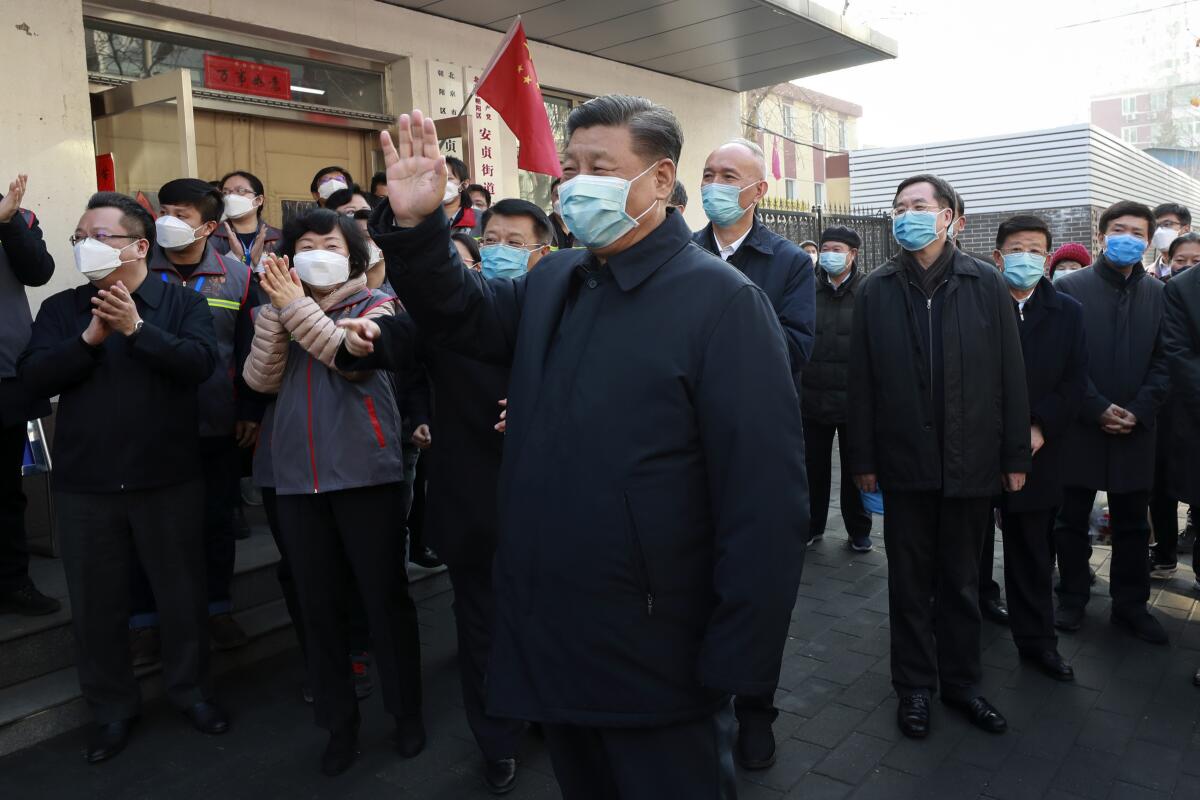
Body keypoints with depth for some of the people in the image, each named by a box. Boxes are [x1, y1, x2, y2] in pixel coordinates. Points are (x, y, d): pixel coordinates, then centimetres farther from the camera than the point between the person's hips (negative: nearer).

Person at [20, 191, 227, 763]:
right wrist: (89, 338, -18)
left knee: (181, 593, 11)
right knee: (95, 603, 12)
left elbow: (200, 363, -17)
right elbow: (34, 379, -6)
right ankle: (111, 708, 31)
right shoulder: (60, 309, 6)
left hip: (168, 479, -2)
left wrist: (137, 328, -24)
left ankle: (191, 688, 32)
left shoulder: (182, 302, -1)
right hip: (84, 484, 2)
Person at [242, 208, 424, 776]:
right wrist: (277, 310, -9)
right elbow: (260, 380, -1)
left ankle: (406, 710, 21)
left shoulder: (377, 304, 1)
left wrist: (297, 306, -16)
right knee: (317, 602, 10)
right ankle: (338, 719, 25)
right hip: (297, 476, 4)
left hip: (365, 471, -4)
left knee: (384, 594, 4)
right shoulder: (280, 310, 13)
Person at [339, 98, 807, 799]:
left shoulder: (722, 301, -16)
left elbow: (767, 497, -19)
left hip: (657, 668, -6)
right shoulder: (551, 283, 7)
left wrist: (739, 666, -18)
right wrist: (415, 224, -2)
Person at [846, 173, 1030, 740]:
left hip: (971, 461, 0)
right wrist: (861, 459, -3)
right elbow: (860, 380, -1)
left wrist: (1015, 455, -1)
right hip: (904, 461, 0)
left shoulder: (985, 285, -1)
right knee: (910, 581, 11)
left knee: (962, 580, 14)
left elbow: (1010, 373, 0)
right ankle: (915, 684, 26)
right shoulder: (876, 290, 0)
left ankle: (961, 680, 31)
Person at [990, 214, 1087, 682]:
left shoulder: (1067, 313, 7)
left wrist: (1041, 429, -10)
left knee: (1033, 553, 11)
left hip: (1036, 452, 2)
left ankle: (1036, 639, 23)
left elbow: (1075, 382, 3)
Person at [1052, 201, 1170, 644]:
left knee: (1132, 525, 12)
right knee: (1072, 520, 8)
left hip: (1134, 430, 3)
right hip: (1080, 427, -3)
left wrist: (1138, 412, -9)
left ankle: (1131, 604, 26)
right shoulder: (1071, 287, -3)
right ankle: (1072, 598, 22)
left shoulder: (1156, 293, 6)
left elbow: (1161, 362, 4)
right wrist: (1097, 409, -13)